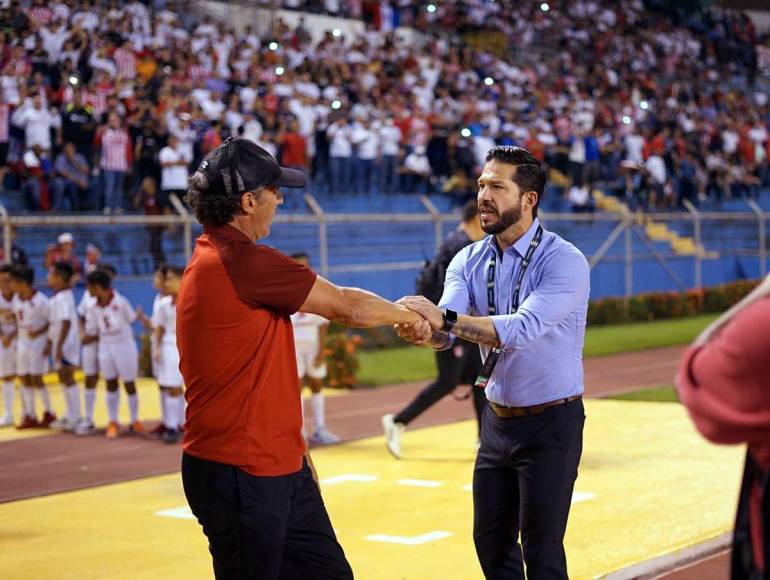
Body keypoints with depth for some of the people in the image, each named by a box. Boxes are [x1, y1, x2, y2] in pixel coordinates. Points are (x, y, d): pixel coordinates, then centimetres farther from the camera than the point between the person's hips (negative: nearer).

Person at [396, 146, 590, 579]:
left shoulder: (564, 261, -17)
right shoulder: (470, 262, 1)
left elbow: (524, 328, -32)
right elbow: (447, 331, -14)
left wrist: (445, 319, -41)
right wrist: (423, 331, -38)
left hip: (551, 422, -6)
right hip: (497, 418, 6)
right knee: (492, 542, 14)